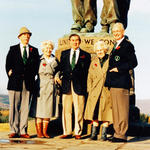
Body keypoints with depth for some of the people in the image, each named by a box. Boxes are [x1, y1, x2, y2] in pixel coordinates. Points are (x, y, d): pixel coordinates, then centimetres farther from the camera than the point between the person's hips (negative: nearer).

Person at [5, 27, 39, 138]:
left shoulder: (34, 50, 15)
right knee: (14, 107, -3)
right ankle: (14, 130, 1)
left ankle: (23, 131, 3)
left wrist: (31, 77, 2)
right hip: (15, 82, -1)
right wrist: (11, 76, -2)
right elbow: (8, 65, 7)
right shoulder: (13, 49, 11)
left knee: (25, 107, 0)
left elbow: (36, 66, 13)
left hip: (28, 83, 1)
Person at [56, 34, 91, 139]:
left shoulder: (85, 55, 9)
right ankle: (67, 132, 9)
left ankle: (78, 132, 4)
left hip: (79, 86, -2)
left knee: (79, 110, -2)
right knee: (66, 110, 2)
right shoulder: (64, 54, 17)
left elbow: (86, 71, 5)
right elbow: (61, 68, 15)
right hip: (66, 86, 2)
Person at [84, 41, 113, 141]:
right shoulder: (94, 61, 12)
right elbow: (90, 77, 14)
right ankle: (94, 133, 9)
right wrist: (90, 90, 4)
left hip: (107, 91, -2)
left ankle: (104, 134, 7)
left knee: (106, 113, 0)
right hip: (95, 91, 3)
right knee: (94, 113, 2)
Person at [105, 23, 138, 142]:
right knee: (115, 109, 11)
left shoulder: (127, 45, -7)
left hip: (122, 82, -9)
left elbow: (133, 63, -15)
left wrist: (119, 69, -16)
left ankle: (122, 135, 0)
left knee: (122, 109, -5)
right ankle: (117, 133, 18)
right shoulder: (116, 46, 21)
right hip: (113, 83, 9)